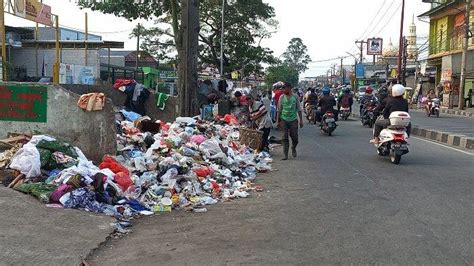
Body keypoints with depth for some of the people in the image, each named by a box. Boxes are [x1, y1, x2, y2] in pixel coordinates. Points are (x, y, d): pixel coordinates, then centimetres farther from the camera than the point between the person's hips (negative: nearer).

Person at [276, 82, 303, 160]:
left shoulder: (295, 97, 0)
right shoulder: (282, 97, 1)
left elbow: (299, 109, 5)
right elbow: (279, 110, 7)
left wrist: (301, 120, 3)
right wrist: (278, 121, 5)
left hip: (293, 120, 0)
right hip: (284, 120, 0)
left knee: (295, 137, 4)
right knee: (285, 137, -2)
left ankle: (293, 148, 34)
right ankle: (285, 154, 3)